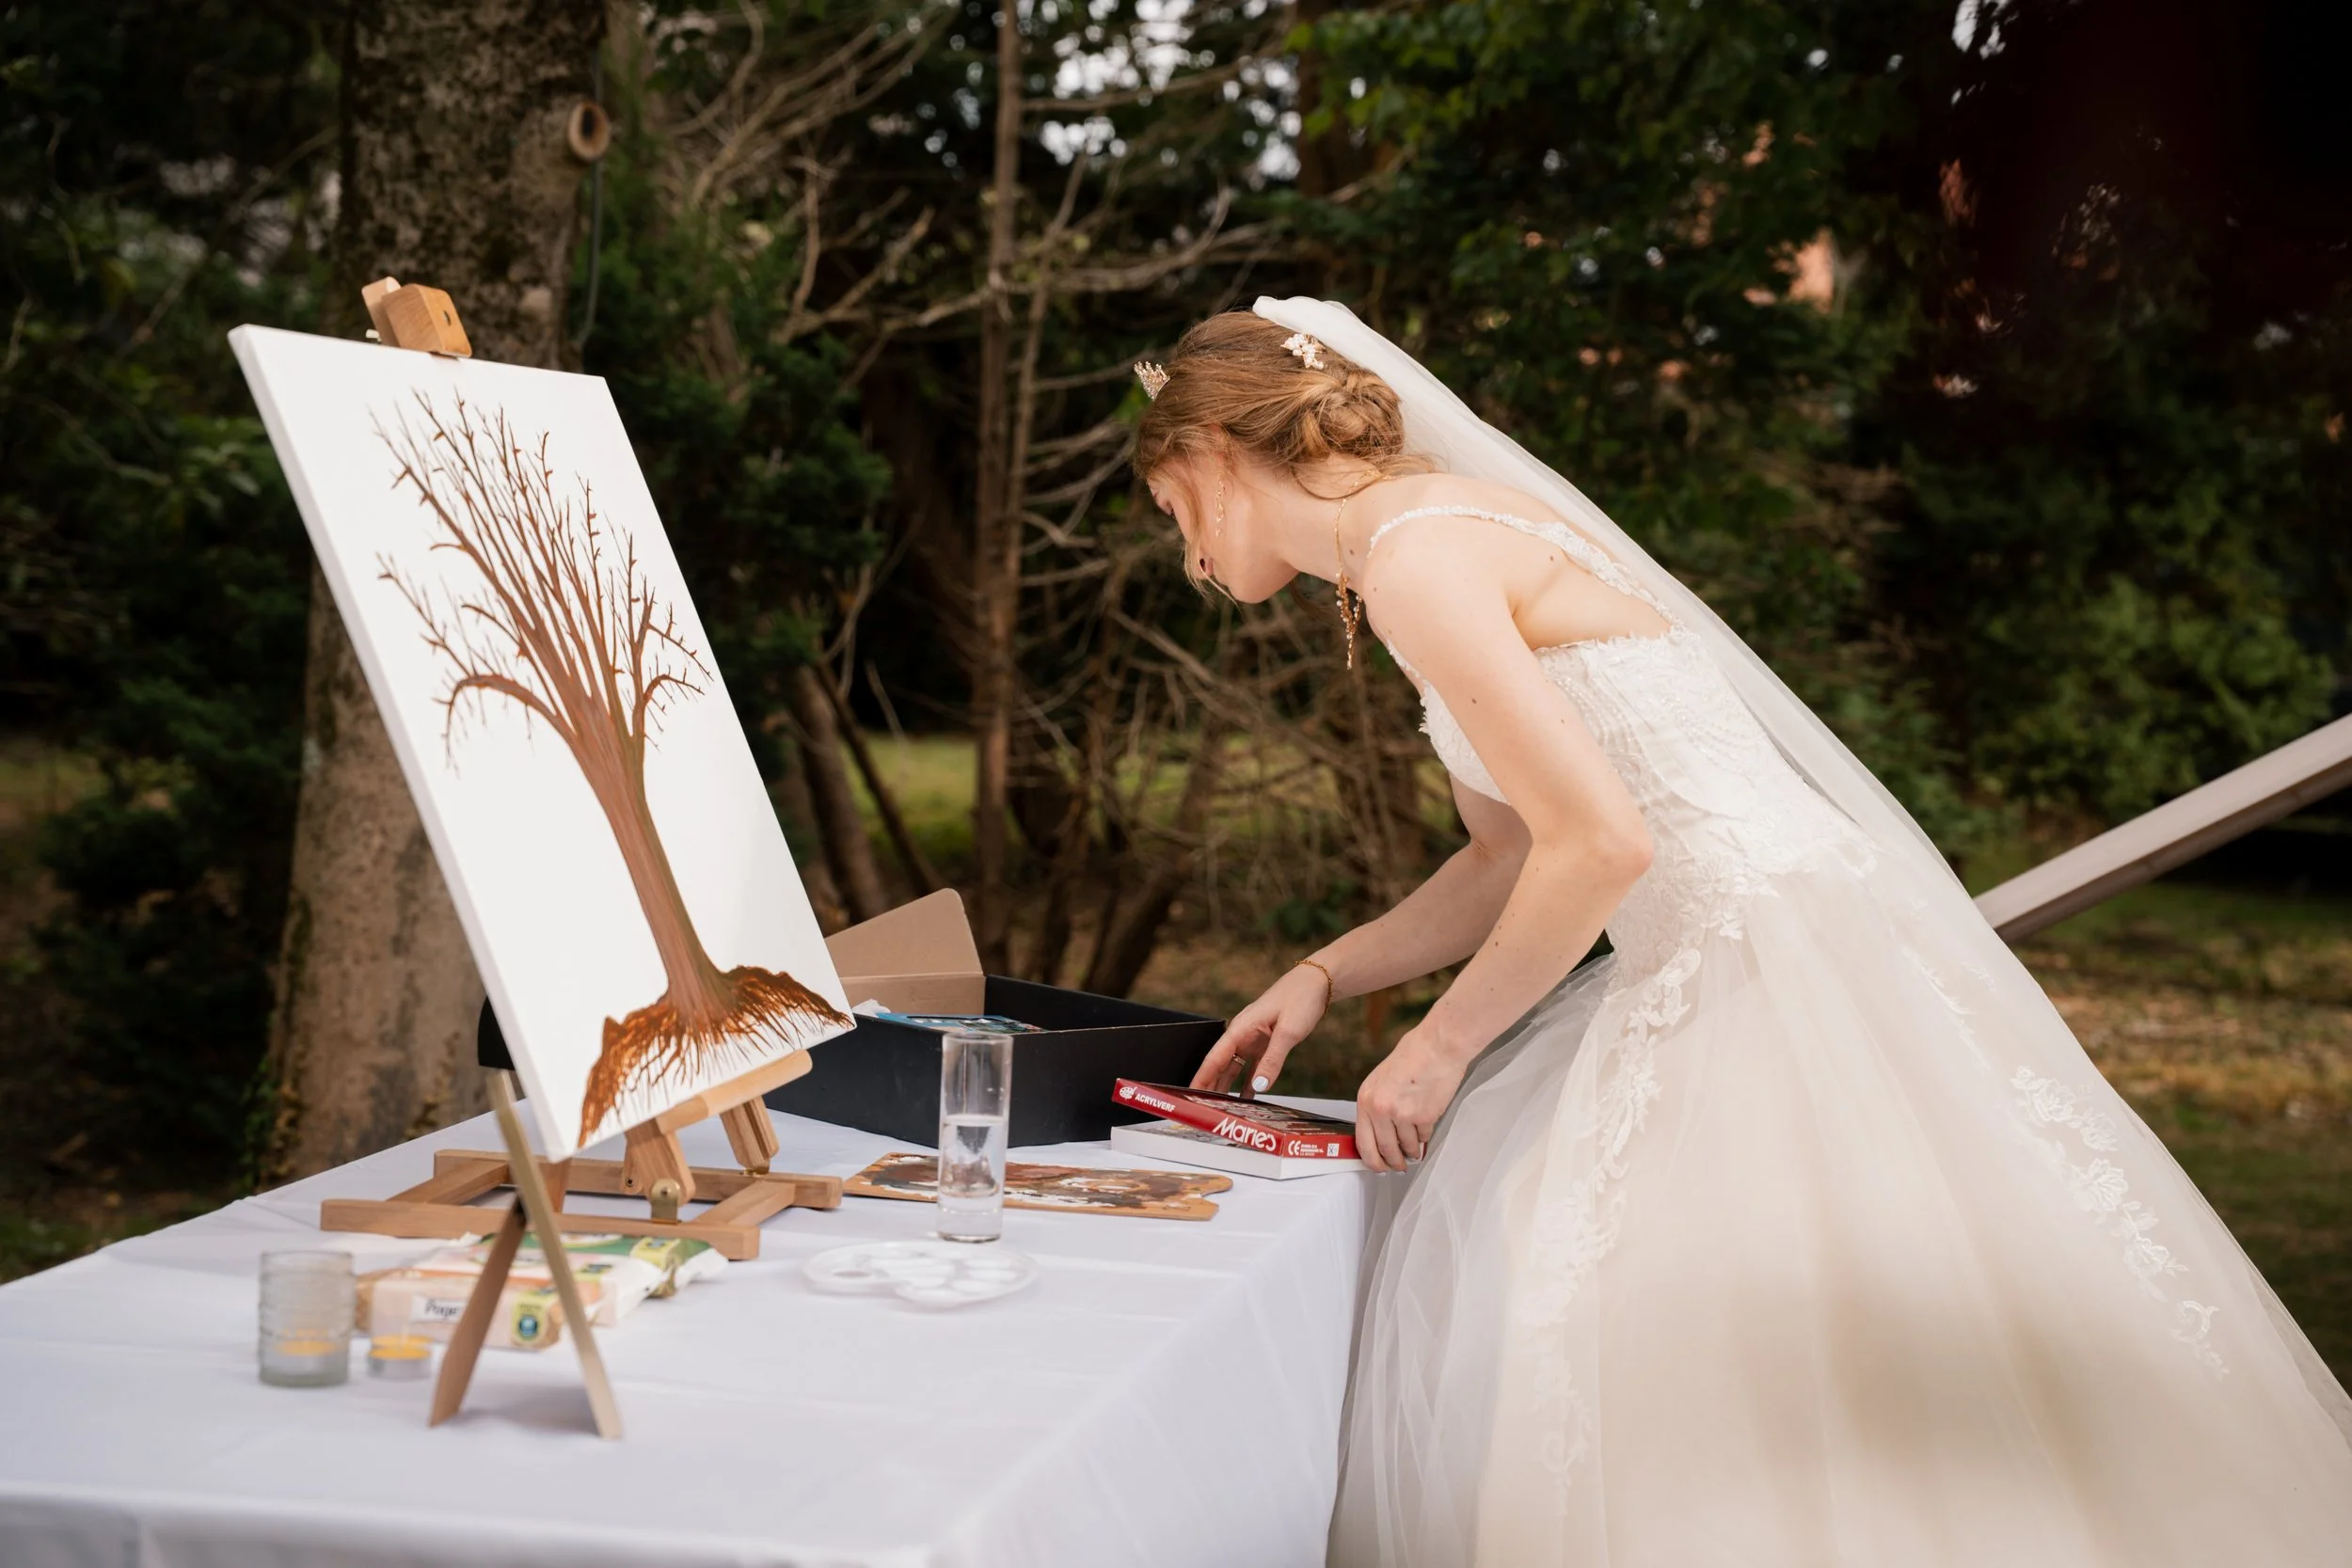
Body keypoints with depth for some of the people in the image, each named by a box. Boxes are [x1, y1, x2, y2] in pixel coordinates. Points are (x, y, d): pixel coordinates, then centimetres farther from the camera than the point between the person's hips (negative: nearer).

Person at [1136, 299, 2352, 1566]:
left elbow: (1600, 843, -22)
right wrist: (1325, 977, 18)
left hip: (1769, 976, -10)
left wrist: (1438, 1048, -10)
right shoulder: (1451, 528, 16)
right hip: (1727, 971, 10)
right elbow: (1513, 855, 22)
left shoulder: (1415, 559, -15)